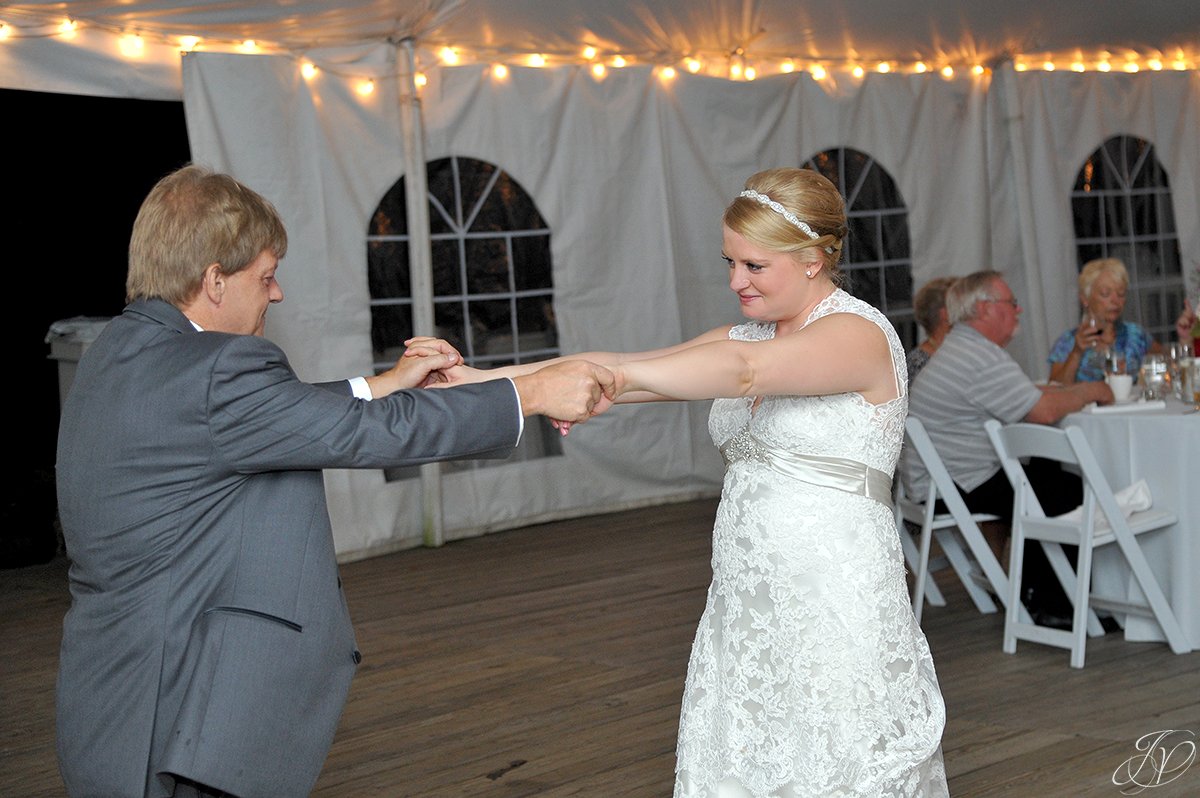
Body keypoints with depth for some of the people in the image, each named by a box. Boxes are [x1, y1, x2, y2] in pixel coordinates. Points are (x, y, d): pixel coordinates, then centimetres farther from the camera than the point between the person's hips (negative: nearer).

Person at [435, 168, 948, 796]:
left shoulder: (859, 333, -10)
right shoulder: (745, 336, 15)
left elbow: (743, 368, -29)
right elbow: (626, 369, 2)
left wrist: (614, 375, -34)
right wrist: (489, 380, -9)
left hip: (834, 614, -7)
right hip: (744, 606, 7)